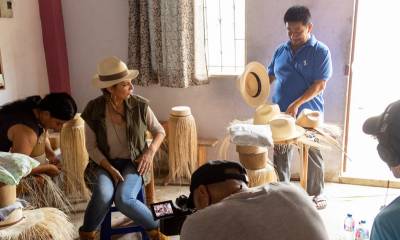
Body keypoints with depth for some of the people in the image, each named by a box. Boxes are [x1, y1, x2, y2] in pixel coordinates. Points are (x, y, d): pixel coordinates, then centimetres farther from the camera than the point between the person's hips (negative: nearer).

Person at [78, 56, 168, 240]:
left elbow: (159, 131, 4)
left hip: (133, 163, 0)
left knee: (123, 199, -29)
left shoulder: (140, 106, -9)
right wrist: (110, 168, -17)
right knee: (104, 194, -32)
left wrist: (150, 151, -14)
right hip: (105, 163, 1)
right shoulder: (93, 110, -9)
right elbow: (91, 147, -3)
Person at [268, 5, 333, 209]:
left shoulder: (321, 51, -8)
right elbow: (270, 76, 13)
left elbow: (320, 85, -14)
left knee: (313, 156, 9)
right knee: (280, 156, 11)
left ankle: (316, 193, 27)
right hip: (280, 114, 4)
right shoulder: (281, 50, 6)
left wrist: (296, 104, -24)